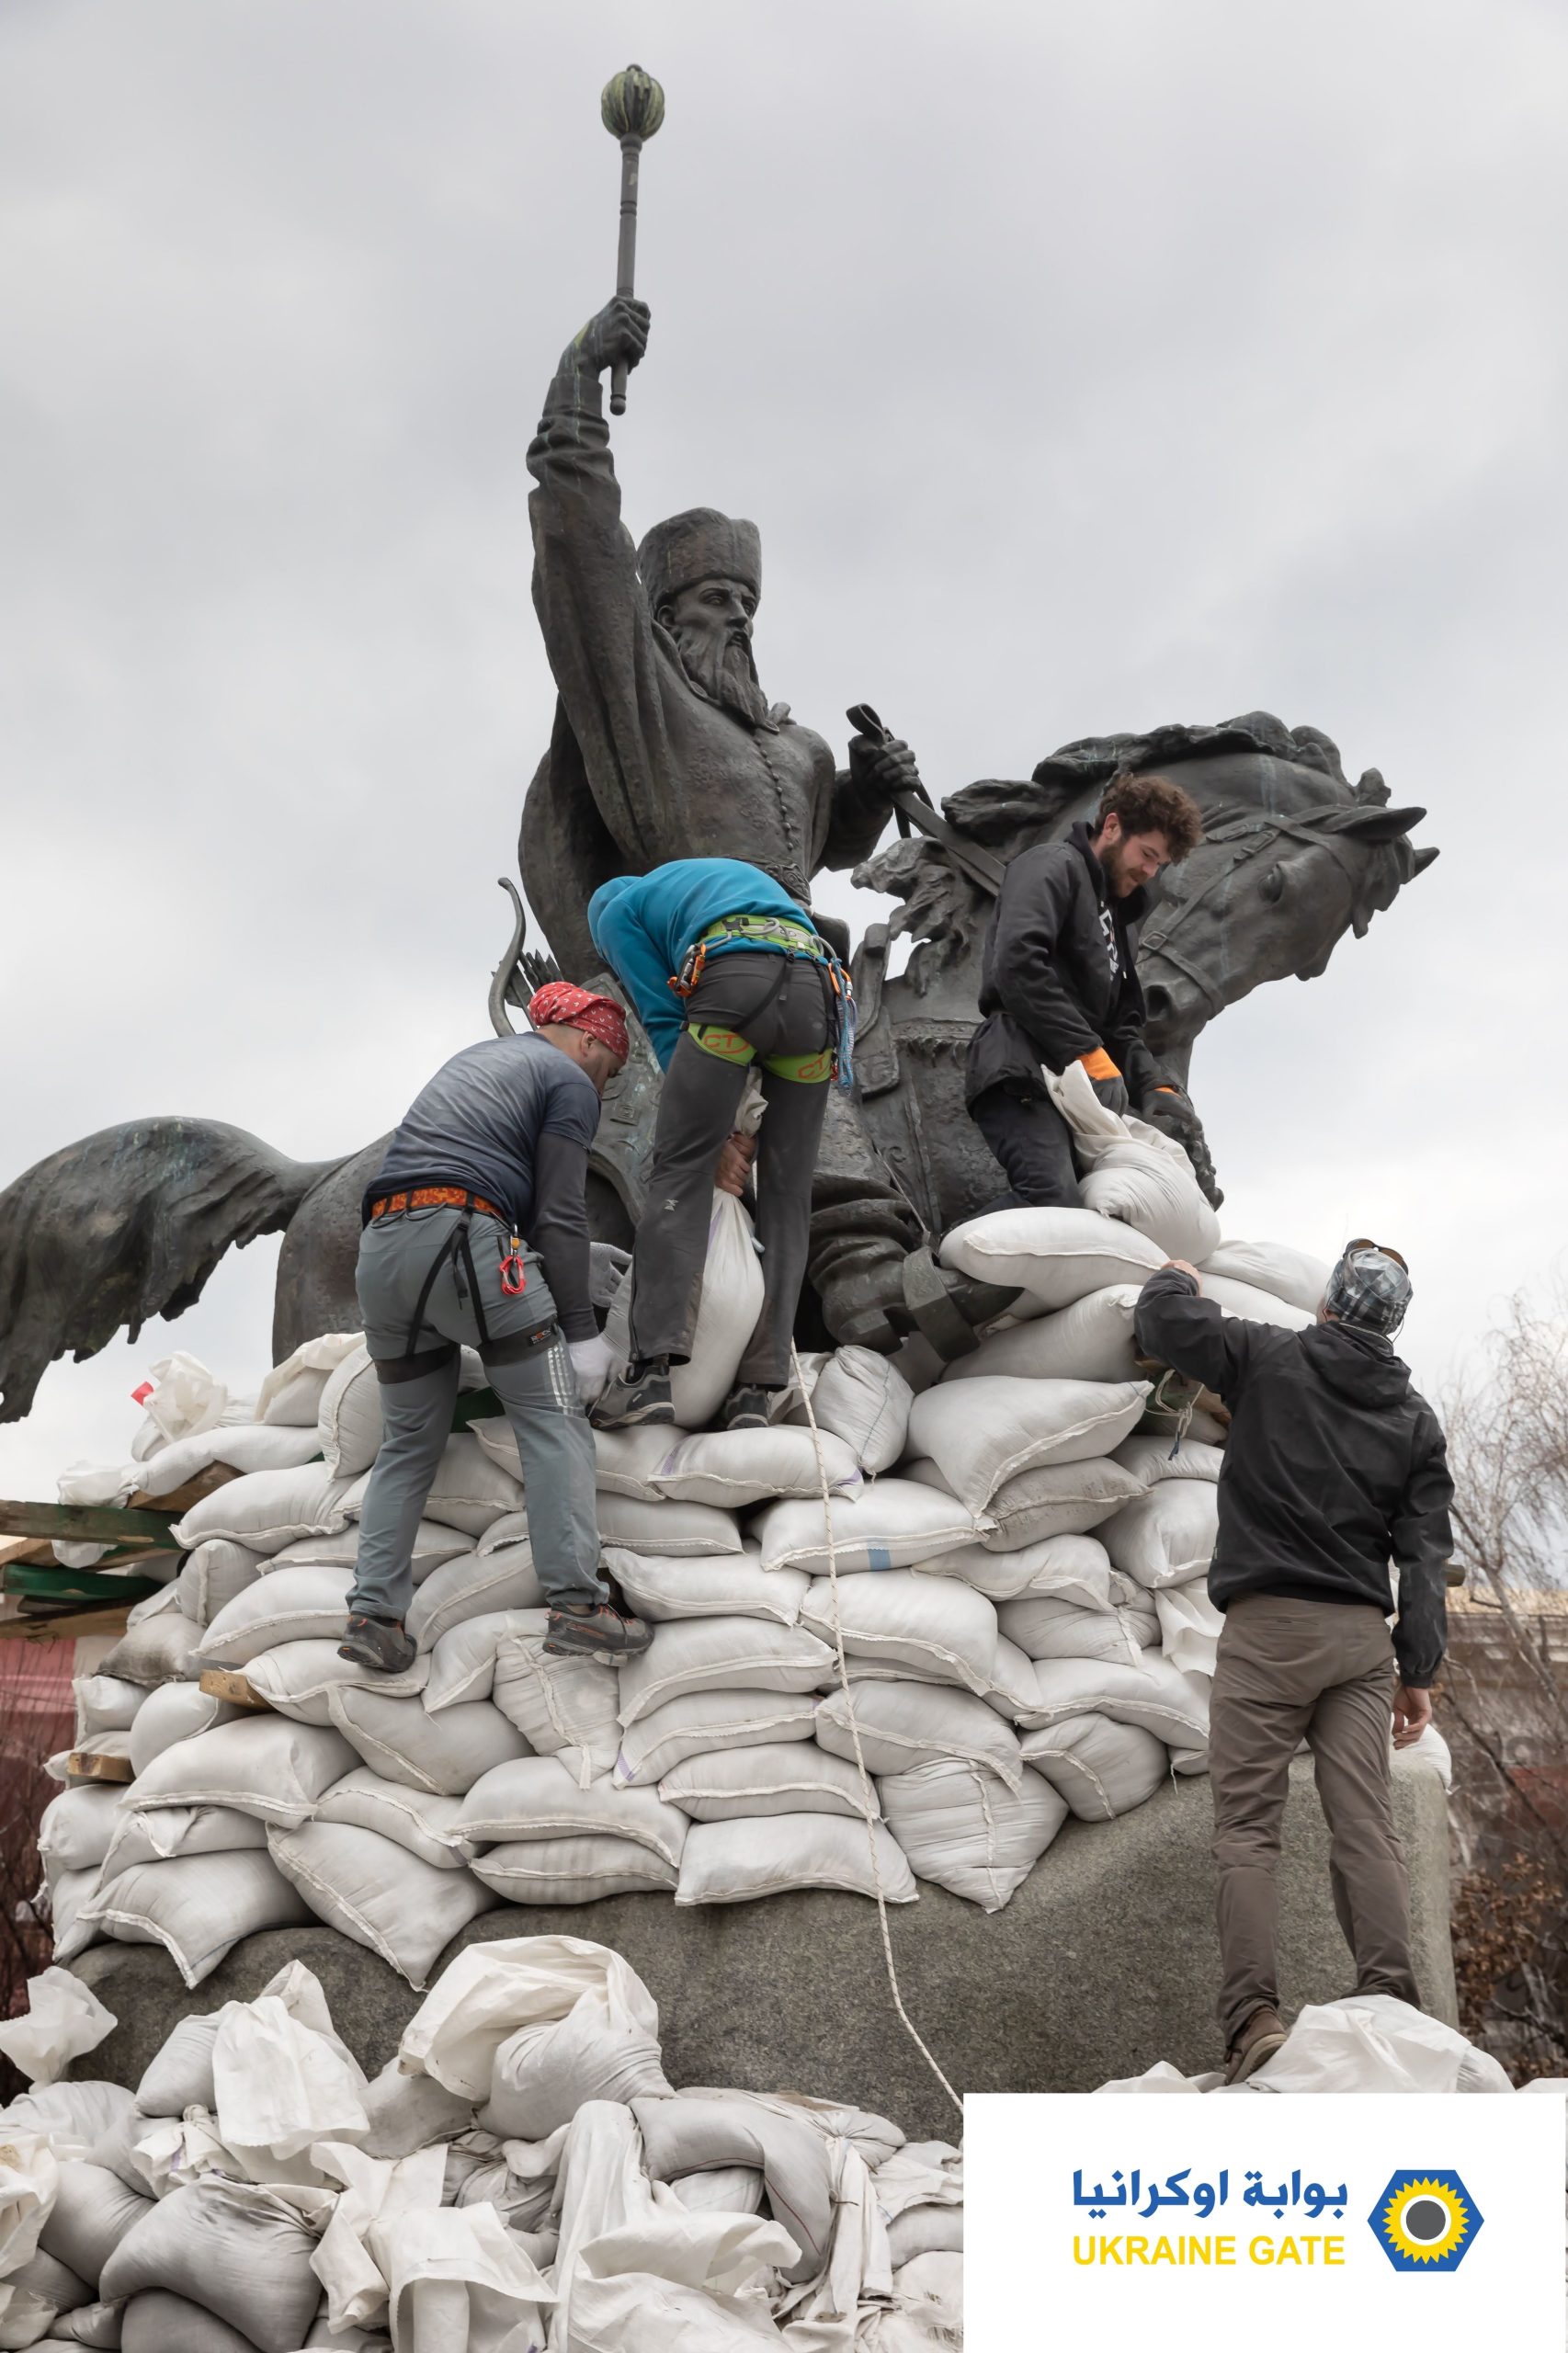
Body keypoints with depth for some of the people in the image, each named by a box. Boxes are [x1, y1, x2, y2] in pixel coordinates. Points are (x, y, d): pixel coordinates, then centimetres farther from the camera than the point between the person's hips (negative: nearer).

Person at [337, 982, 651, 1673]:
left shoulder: (473, 1059, 32)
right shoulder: (569, 1081, 8)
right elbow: (559, 1217, -3)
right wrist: (581, 1331, -2)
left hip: (381, 1250, 7)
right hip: (466, 1243, -7)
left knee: (409, 1441, 14)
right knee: (554, 1421, -3)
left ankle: (373, 1613, 5)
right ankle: (577, 1604, -12)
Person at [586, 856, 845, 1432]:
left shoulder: (617, 909, 26)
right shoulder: (734, 871, 43)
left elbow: (662, 1017, 14)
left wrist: (706, 1117, 12)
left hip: (734, 981, -5)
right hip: (818, 991, 5)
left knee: (679, 1170, -3)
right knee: (785, 1192, 5)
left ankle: (653, 1369, -16)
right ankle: (757, 1388, 0)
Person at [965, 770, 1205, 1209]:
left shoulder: (1120, 920, 32)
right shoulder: (1054, 866, 5)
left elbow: (1123, 1028, 27)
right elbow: (1017, 964, -14)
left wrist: (1154, 1086, 6)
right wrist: (1090, 1055, -16)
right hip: (1021, 1071, -10)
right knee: (1052, 1202, -29)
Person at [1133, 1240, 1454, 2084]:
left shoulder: (1270, 1359, 1)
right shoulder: (1415, 1417, 11)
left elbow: (1161, 1320, 5)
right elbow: (1424, 1552, 7)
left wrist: (1177, 1278, 28)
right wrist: (1418, 1670, 8)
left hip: (1268, 1628, -3)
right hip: (1363, 1637, 4)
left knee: (1247, 1826, -3)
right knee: (1366, 1826, 3)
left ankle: (1253, 2016, -11)